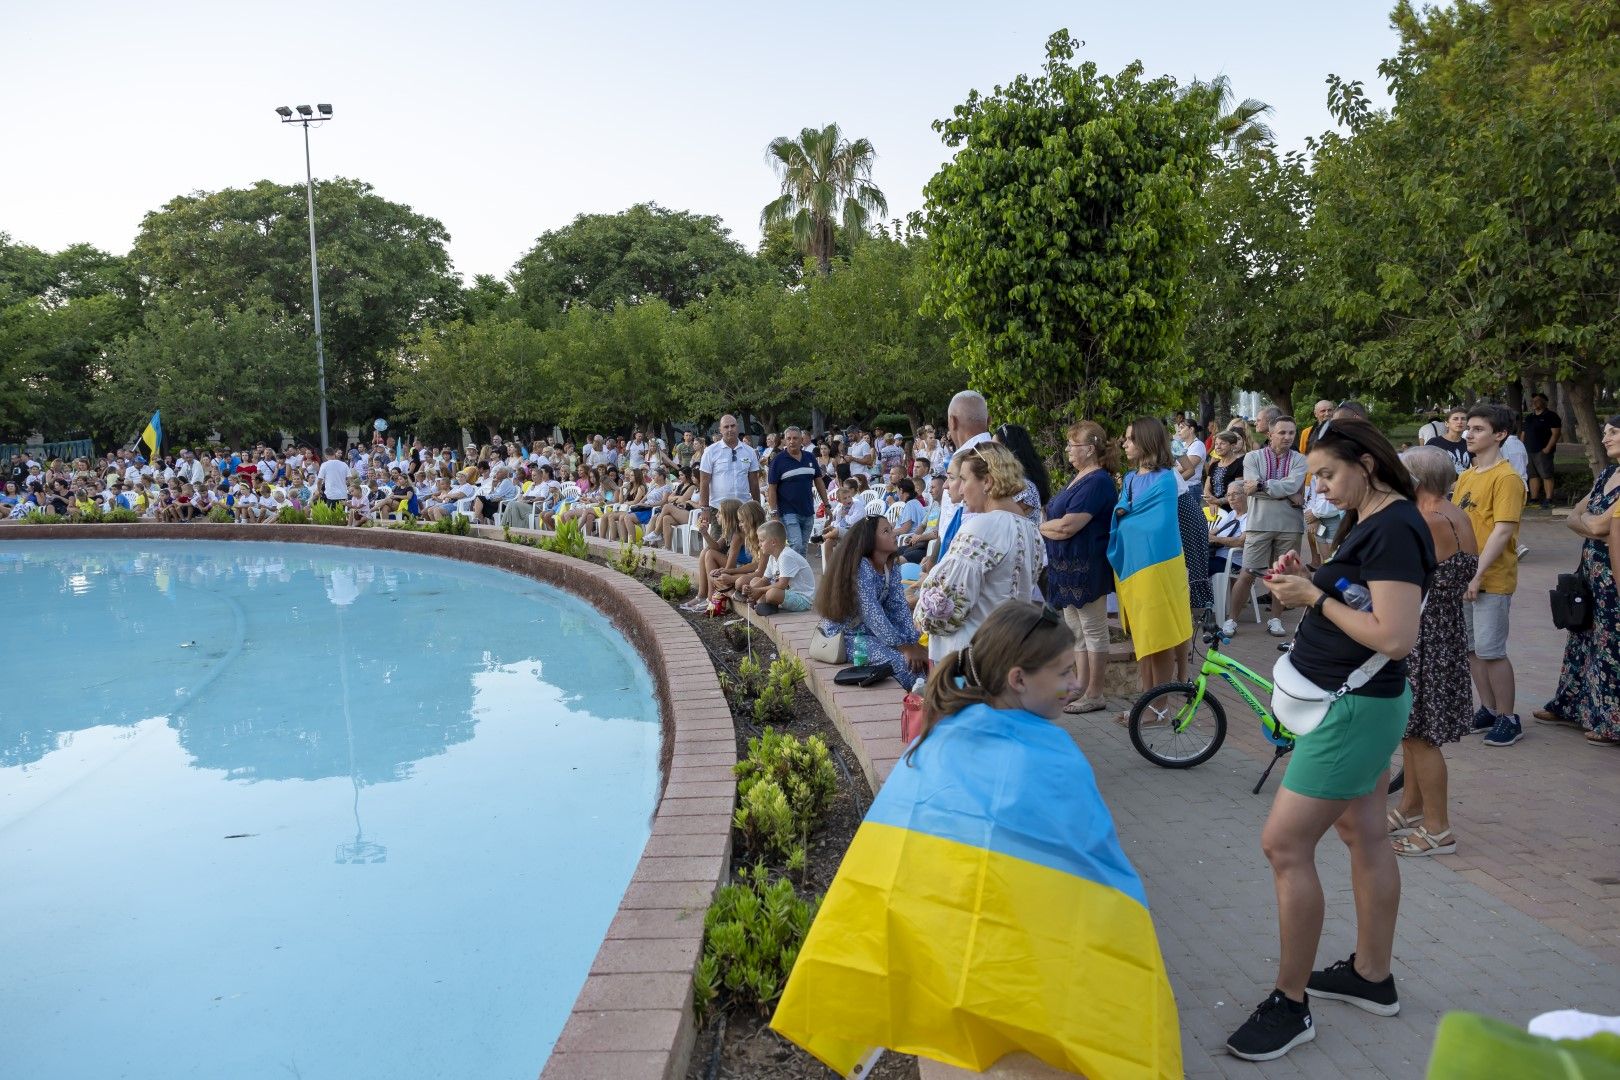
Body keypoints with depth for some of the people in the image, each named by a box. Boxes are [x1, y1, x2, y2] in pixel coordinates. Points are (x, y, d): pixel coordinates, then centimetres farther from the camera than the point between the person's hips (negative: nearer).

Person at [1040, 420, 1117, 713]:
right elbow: (1061, 522, 15)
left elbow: (1066, 526, -24)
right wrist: (1051, 528, -6)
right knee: (1075, 630, 16)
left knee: (1093, 631, 0)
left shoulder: (1097, 482, -19)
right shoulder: (1079, 478, 14)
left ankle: (1094, 694, 9)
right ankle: (1080, 686, 26)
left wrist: (1040, 527, -7)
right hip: (1068, 567, 10)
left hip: (1086, 568, -10)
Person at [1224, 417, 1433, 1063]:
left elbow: (1394, 637, -27)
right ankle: (1372, 978, 32)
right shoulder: (1367, 522, 9)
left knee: (1284, 845, -8)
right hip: (1353, 701, 10)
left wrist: (1314, 597, -19)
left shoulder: (1395, 530, -21)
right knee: (1364, 834, 18)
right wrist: (1308, 580, -2)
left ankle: (1290, 1005, 4)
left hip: (1355, 707, -10)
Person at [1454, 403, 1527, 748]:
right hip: (1463, 577, 8)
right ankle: (1488, 711, 26)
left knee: (1490, 650, -3)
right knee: (1471, 648, 13)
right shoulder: (1466, 476, 11)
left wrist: (1477, 575, -21)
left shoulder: (1506, 477, -12)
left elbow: (1503, 530, -18)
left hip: (1491, 580, -8)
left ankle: (1509, 719, 11)